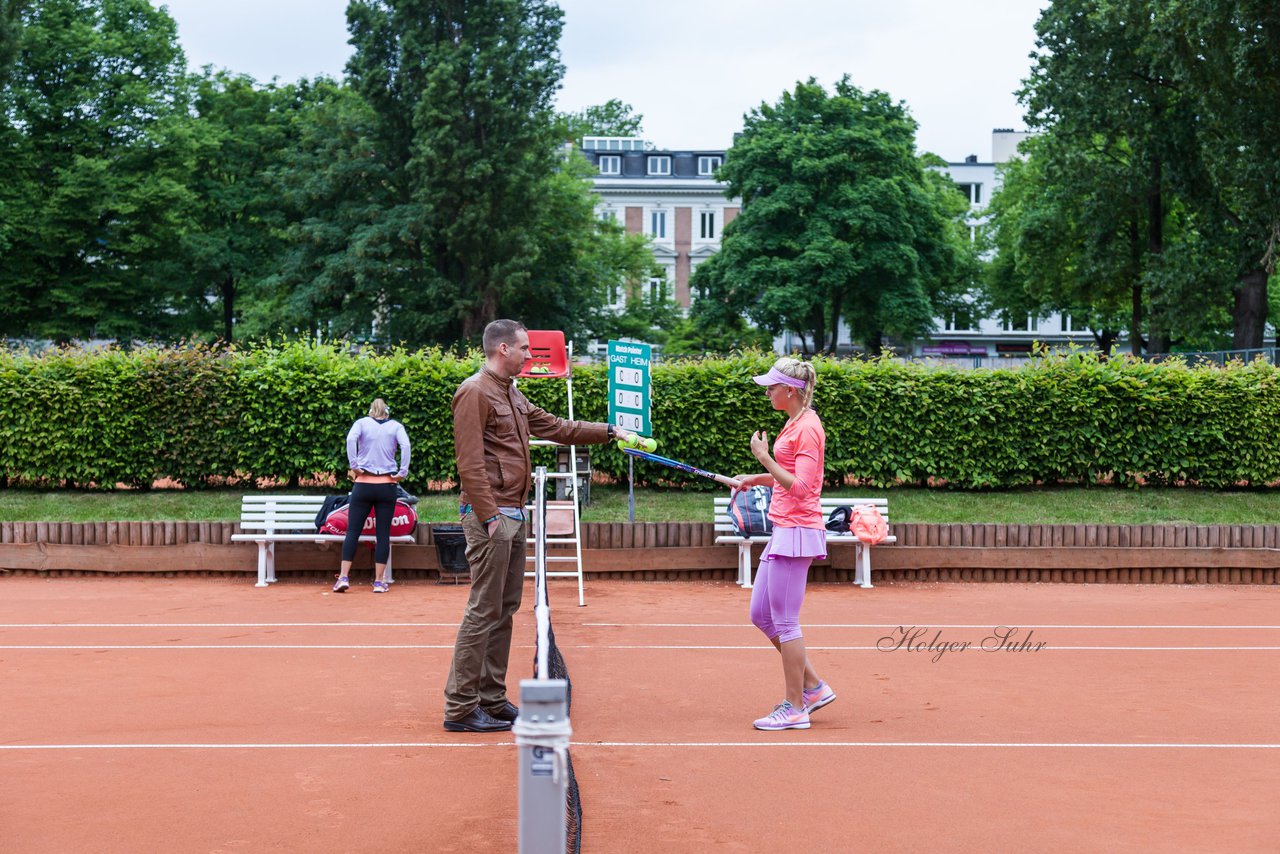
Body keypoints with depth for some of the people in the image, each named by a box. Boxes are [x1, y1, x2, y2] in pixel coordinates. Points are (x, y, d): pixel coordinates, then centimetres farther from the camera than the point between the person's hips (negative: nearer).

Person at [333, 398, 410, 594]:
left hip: (363, 484, 0)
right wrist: (403, 472, -9)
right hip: (387, 485, 0)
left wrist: (353, 466, -10)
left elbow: (351, 439, -12)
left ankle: (344, 577, -3)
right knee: (383, 533, 3)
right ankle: (379, 581, 3)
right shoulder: (396, 426, 9)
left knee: (353, 531, 3)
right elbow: (405, 445, -10)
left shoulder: (362, 422, 8)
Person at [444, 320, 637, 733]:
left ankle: (492, 699, 20)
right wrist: (489, 517, -20)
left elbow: (556, 427, 26)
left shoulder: (512, 396, 18)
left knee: (505, 609, 12)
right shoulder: (475, 392, -11)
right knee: (484, 612, -8)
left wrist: (609, 431, 24)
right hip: (491, 516, -10)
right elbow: (470, 463, -17)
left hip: (514, 515, 10)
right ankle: (460, 708, -3)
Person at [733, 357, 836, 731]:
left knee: (784, 620, -3)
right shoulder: (794, 423, 14)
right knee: (760, 614, 14)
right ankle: (813, 687, 22)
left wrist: (764, 457, -18)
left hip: (797, 531, -10)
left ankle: (794, 708, 7)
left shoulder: (807, 428, -15)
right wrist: (758, 478, 11)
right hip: (784, 530, 10)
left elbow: (800, 486, -20)